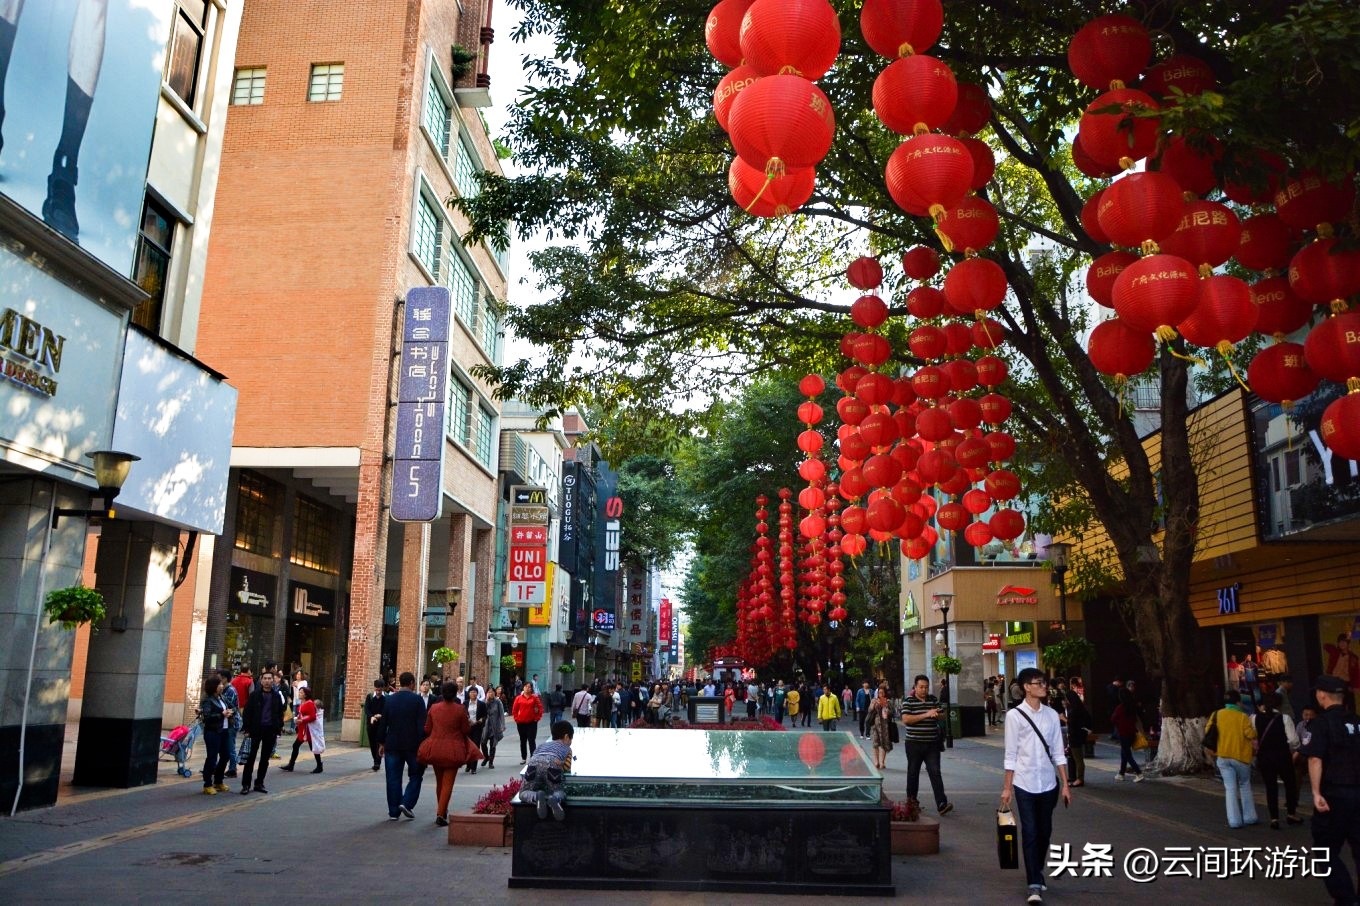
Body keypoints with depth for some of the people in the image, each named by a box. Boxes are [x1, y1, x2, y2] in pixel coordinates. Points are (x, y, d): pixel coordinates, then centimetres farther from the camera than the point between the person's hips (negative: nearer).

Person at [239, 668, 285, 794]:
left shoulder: (277, 696, 6)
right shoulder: (254, 695, -1)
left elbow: (280, 714, 9)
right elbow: (247, 712, -2)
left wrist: (278, 730, 3)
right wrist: (246, 729, -7)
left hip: (270, 730, 2)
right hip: (256, 729, -2)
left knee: (265, 758, 8)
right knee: (250, 757, -1)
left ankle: (259, 783, 18)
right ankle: (246, 784, 5)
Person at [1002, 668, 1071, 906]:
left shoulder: (1051, 715, 4)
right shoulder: (1014, 715, -6)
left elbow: (1058, 752, 7)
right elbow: (1010, 754, -5)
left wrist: (1065, 785, 4)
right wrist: (1007, 787, -5)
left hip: (1048, 783, 4)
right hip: (1025, 783, -4)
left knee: (1045, 831, 13)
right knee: (1029, 833, -4)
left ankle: (1037, 873, 33)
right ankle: (1034, 885, -1)